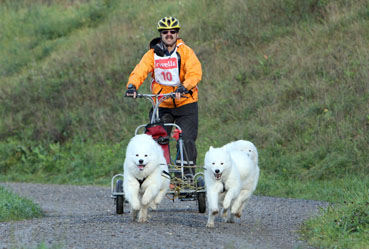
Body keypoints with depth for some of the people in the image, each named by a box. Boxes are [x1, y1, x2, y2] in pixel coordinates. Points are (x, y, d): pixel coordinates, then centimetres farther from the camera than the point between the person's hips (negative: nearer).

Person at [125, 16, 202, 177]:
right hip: (162, 105, 2)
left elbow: (195, 73, -18)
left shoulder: (186, 52, -4)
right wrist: (132, 86, -33)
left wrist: (184, 87, -38)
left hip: (185, 104, -2)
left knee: (186, 140, -8)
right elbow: (140, 71, -12)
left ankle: (188, 173, 1)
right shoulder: (153, 54, 1)